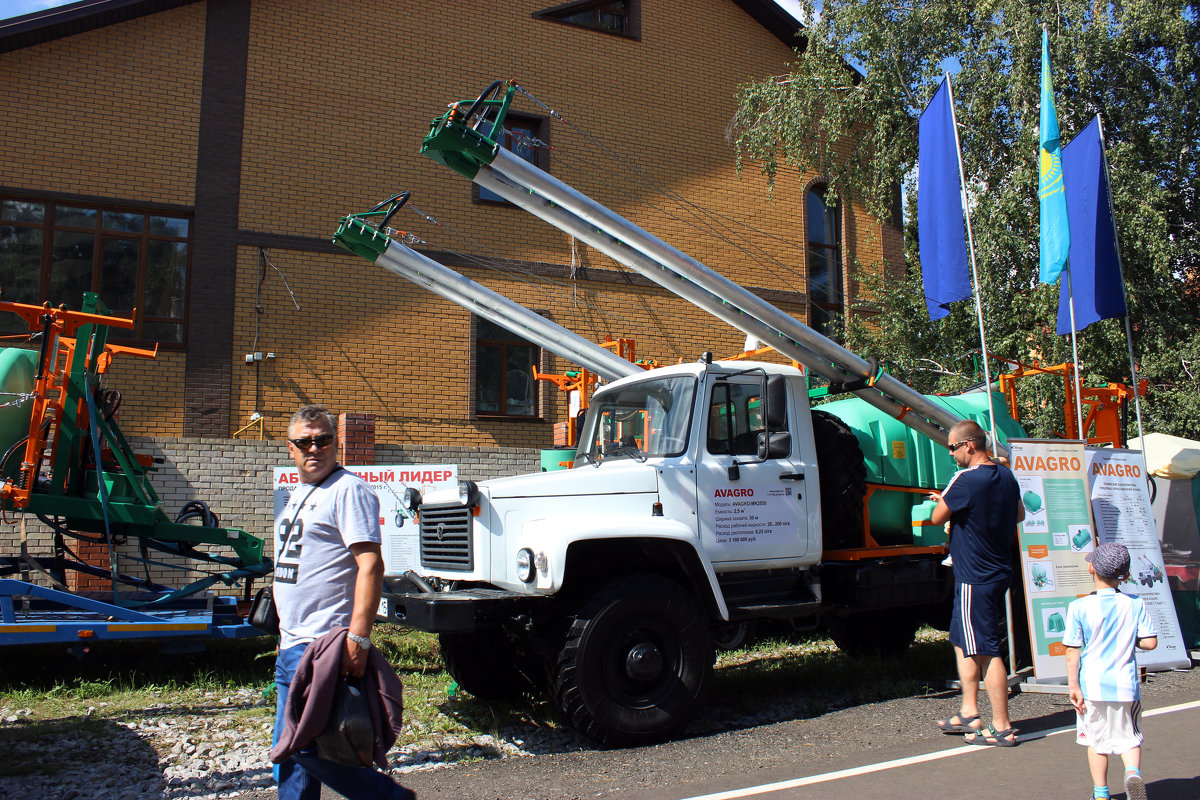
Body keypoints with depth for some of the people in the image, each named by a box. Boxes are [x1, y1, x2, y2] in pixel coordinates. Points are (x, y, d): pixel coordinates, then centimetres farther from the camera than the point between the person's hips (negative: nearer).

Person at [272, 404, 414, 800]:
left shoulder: (348, 489, -12)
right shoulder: (299, 493, 18)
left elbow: (371, 564, -22)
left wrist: (358, 637, -28)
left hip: (323, 648, -10)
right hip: (291, 646, 10)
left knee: (306, 746, -9)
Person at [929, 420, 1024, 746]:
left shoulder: (965, 480, -20)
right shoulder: (1006, 475, 7)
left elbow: (937, 518, -11)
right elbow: (1019, 515, 23)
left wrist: (943, 502, 10)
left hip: (975, 578, -9)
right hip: (1000, 570, 9)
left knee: (987, 651, -3)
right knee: (963, 641, 18)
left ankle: (1002, 728, 3)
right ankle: (969, 713, 24)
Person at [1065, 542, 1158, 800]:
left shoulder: (1079, 607, -10)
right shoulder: (1135, 605, -3)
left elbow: (1073, 650, -9)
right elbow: (1150, 642, -3)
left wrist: (1073, 685, -3)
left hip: (1093, 686, -1)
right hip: (1126, 685, 1)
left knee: (1097, 740, 14)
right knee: (1129, 737, 15)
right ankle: (1133, 772, -12)